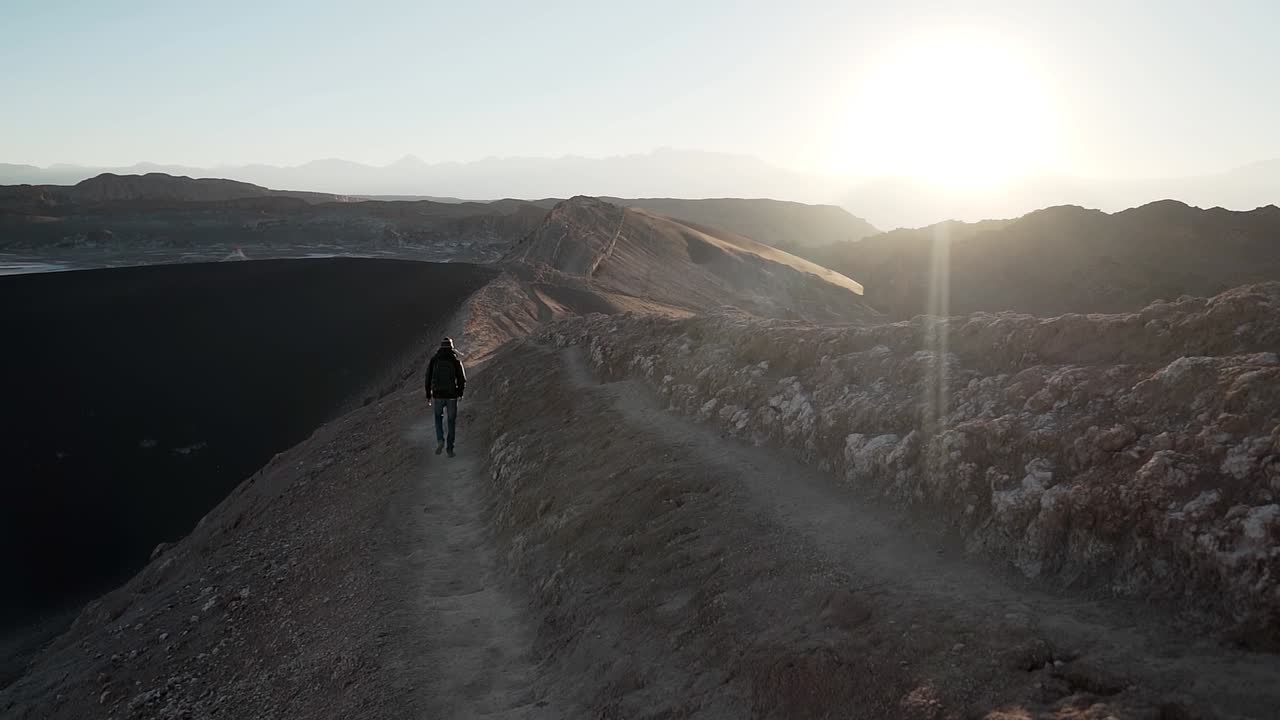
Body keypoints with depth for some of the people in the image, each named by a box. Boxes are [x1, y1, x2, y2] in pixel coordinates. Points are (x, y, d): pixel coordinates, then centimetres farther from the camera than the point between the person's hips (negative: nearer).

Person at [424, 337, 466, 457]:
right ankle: (450, 449, 11)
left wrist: (428, 396, 11)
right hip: (452, 396, -1)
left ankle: (440, 440, 4)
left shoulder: (433, 360, 0)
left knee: (438, 417, 26)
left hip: (438, 395, 1)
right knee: (452, 422, 15)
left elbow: (428, 379, 0)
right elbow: (462, 380, -5)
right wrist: (460, 393, 14)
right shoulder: (456, 361, -4)